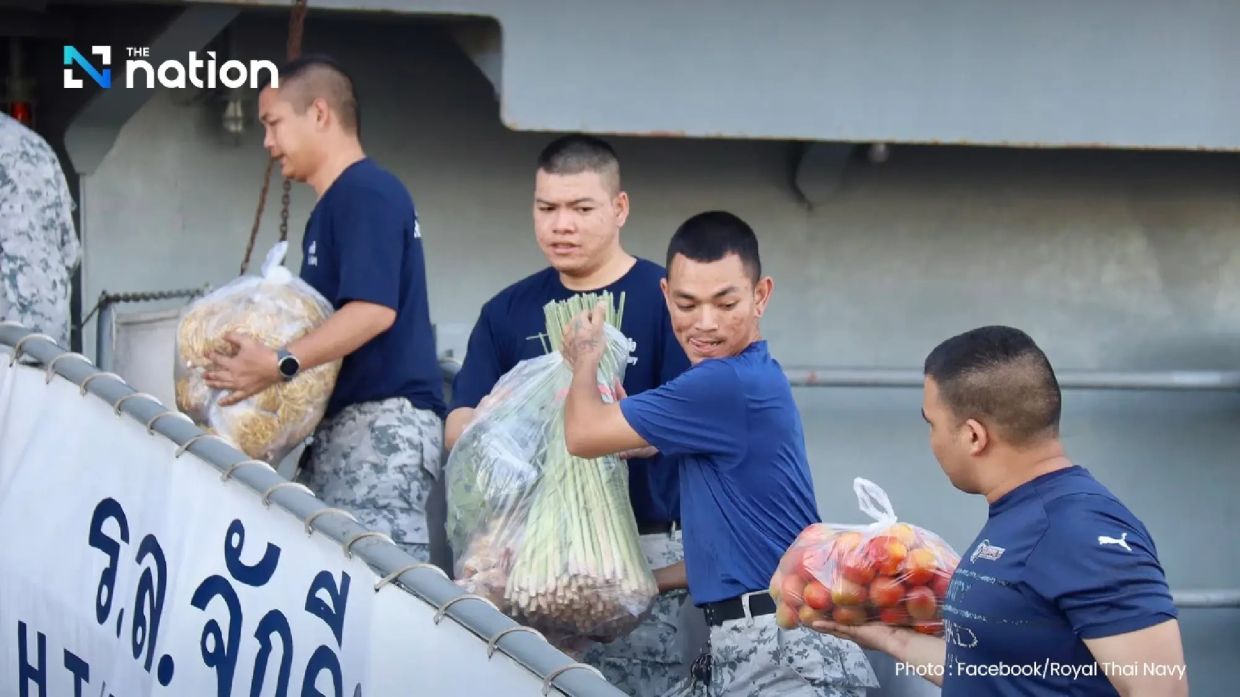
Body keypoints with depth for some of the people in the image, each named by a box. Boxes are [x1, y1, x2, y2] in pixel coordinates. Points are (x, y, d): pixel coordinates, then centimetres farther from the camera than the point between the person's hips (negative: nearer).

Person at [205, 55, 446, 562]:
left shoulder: (367, 194, -9)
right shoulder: (334, 205, 22)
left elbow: (374, 309, -21)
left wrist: (280, 364, -26)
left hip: (384, 423, -10)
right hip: (340, 422, 10)